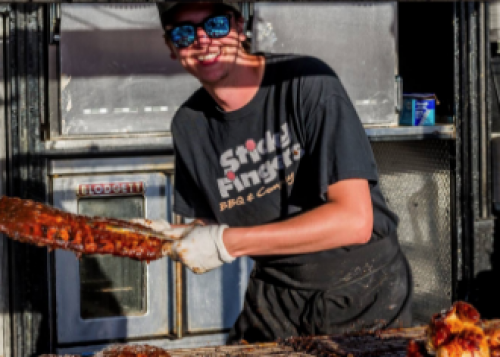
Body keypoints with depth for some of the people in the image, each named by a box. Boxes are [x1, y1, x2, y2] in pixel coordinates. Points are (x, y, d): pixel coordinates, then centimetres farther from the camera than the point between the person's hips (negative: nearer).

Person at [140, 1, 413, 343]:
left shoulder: (306, 82, -20)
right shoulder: (189, 125, -3)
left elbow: (354, 219, -28)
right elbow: (205, 234, 7)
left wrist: (227, 242, -27)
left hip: (365, 293, -4)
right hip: (276, 298, 5)